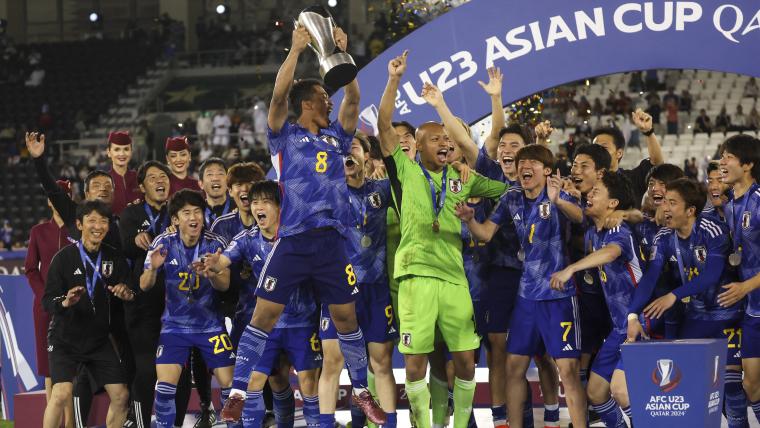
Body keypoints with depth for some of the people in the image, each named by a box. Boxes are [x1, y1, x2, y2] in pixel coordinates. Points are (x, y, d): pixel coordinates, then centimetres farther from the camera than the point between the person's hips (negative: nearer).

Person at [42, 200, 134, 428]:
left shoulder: (114, 257, 1)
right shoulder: (64, 257, -10)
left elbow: (129, 288, 7)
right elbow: (48, 301, -11)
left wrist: (127, 294, -16)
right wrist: (65, 302, -33)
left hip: (99, 339, 5)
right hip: (65, 339, -5)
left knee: (121, 395, 1)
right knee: (62, 393, -22)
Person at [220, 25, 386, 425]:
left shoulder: (335, 137, 16)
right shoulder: (286, 136, 5)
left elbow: (353, 98, 7)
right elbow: (279, 95, -9)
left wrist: (343, 53, 1)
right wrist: (296, 49, -8)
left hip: (331, 242, 4)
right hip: (292, 240, -4)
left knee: (346, 318, 8)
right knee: (263, 316, -6)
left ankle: (362, 391, 20)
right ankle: (238, 393, -3)